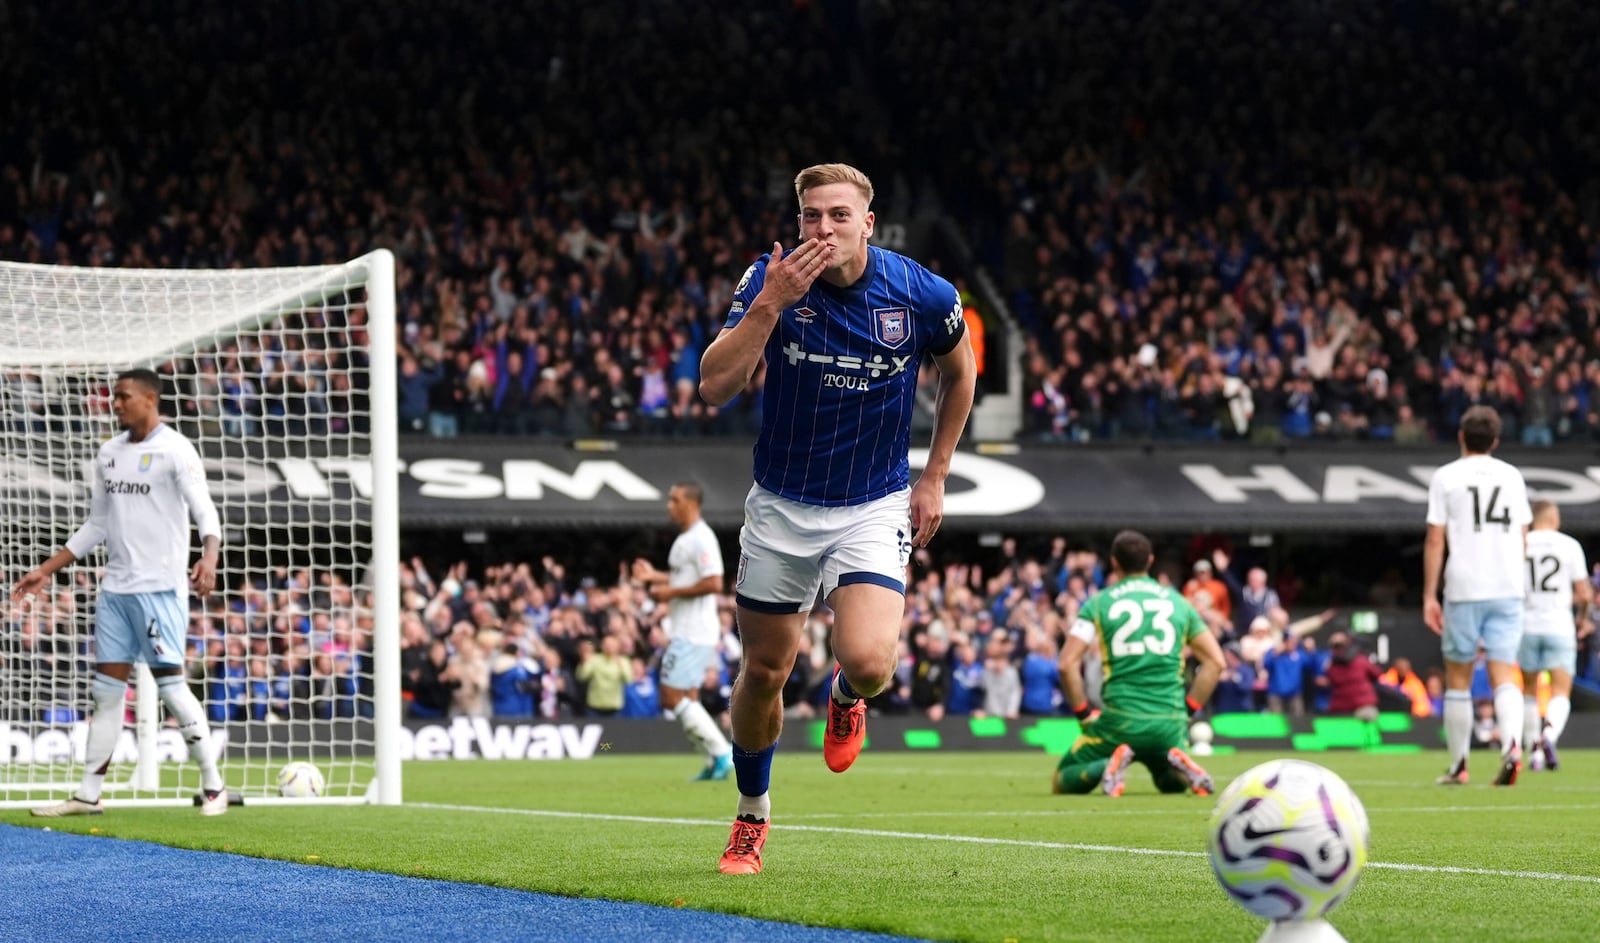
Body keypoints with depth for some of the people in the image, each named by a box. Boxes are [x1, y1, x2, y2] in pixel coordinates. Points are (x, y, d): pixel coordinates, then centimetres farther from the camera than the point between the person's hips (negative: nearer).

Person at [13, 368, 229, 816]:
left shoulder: (174, 450, -7)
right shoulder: (109, 453, 15)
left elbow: (206, 513, -17)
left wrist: (208, 557, -37)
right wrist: (46, 570, 20)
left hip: (160, 587, -7)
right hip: (115, 588, 7)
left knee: (170, 685, -8)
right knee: (106, 690, 7)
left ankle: (213, 786, 2)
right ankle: (89, 794, 9)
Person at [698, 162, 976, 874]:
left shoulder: (922, 294, -13)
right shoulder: (771, 279, -13)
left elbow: (958, 373, 9)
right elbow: (716, 386, -22)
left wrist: (934, 478, 7)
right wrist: (772, 303, -32)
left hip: (874, 508, -1)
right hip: (780, 507, 1)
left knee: (868, 664, -22)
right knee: (763, 673, 8)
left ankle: (845, 696, 17)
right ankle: (752, 815, 33)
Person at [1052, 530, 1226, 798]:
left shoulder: (1098, 604, 3)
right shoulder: (1178, 603, 12)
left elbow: (1067, 664, -5)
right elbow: (1215, 662, 11)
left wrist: (1084, 714, 5)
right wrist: (1188, 710, 14)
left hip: (1119, 722, -3)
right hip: (1170, 723, 3)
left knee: (1062, 781, 14)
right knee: (1172, 783, 31)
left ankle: (1109, 766, -17)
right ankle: (1180, 766, -6)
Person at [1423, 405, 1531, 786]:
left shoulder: (1446, 478, 0)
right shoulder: (1512, 476, 10)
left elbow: (1435, 541, -3)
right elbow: (1523, 540, 15)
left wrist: (1429, 596, 0)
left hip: (1464, 591, -2)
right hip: (1509, 590, 2)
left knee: (1458, 679, 10)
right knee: (1503, 676, -1)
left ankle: (1458, 765, 14)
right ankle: (1511, 744, -27)